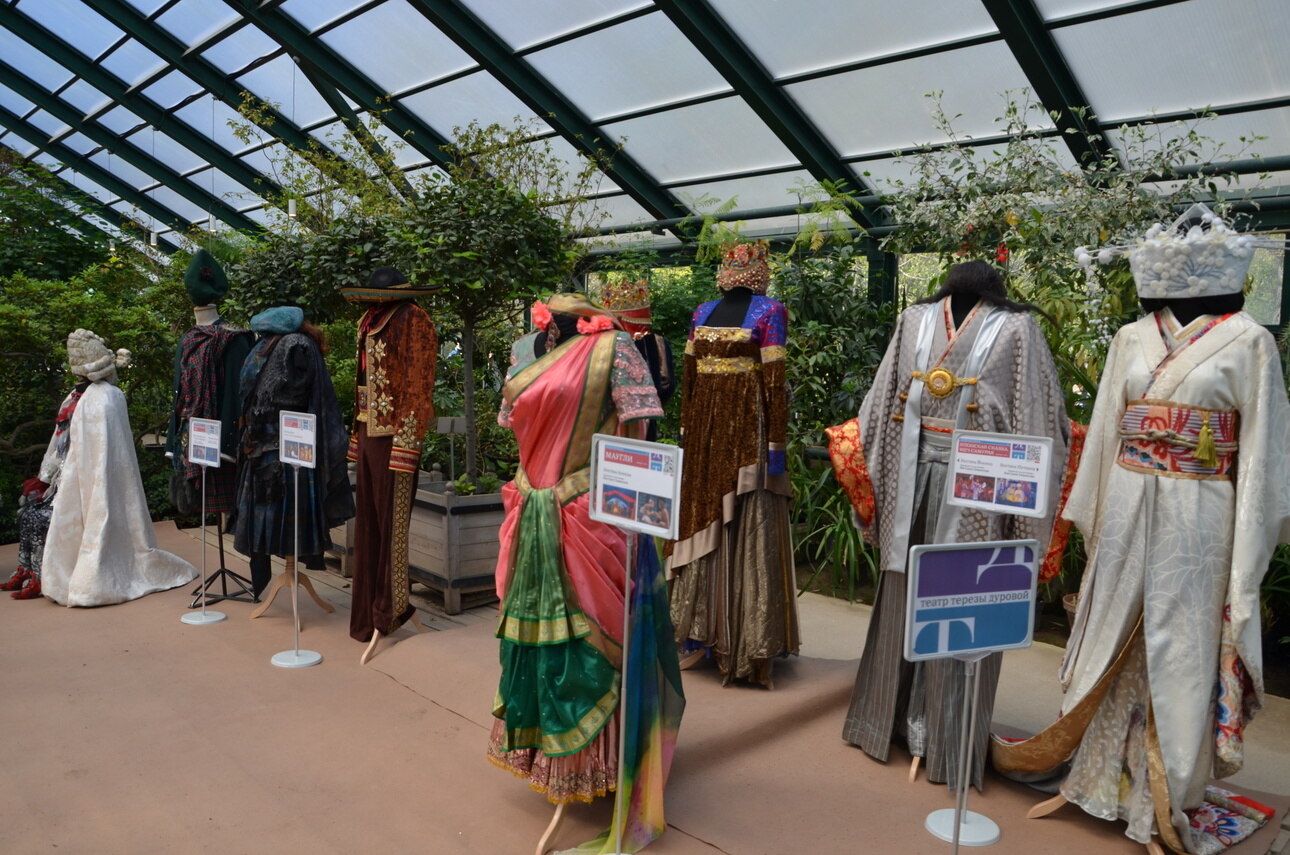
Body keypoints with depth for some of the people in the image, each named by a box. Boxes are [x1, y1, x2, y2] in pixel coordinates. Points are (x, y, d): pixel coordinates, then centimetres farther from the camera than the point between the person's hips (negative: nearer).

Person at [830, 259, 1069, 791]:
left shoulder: (915, 319, 7)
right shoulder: (1017, 328, 0)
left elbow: (881, 404, 7)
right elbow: (1036, 419, -3)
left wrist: (870, 471, 14)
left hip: (910, 479, 3)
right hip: (977, 487, -3)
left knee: (905, 597, 14)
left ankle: (892, 717, 28)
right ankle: (946, 741, 16)